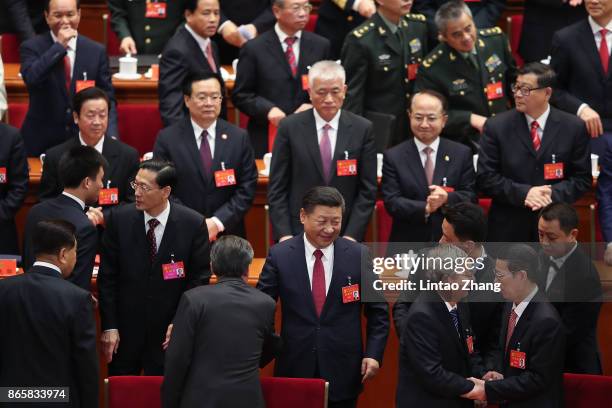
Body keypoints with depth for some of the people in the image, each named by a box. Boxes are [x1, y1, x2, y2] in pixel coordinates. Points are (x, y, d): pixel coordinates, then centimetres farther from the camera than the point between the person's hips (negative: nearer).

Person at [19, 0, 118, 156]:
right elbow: (31, 79, -21)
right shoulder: (32, 47, -2)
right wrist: (59, 46, -20)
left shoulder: (96, 51, 3)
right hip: (42, 142, -1)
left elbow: (107, 98, 3)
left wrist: (110, 136, -12)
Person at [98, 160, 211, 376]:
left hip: (169, 333, -1)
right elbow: (107, 277, -1)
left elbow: (199, 278, -1)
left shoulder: (193, 224, -8)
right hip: (125, 329, 1)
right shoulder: (119, 218, -5)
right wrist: (109, 327, -4)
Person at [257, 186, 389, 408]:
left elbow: (377, 311, 6)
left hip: (343, 371, 0)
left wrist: (374, 354, -3)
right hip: (295, 367, 0)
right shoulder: (280, 256, -2)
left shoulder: (359, 255, -1)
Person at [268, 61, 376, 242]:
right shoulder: (290, 128, -1)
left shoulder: (362, 129, 0)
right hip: (297, 234, 0)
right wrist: (284, 234, -8)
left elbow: (368, 190, 1)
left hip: (345, 235, 0)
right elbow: (277, 188, 1)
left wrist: (352, 235, -7)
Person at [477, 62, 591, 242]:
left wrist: (553, 194, -16)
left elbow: (582, 178, 2)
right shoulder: (496, 126, -1)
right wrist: (523, 193, -17)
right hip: (508, 229, 0)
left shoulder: (574, 127, 0)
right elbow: (485, 178, -4)